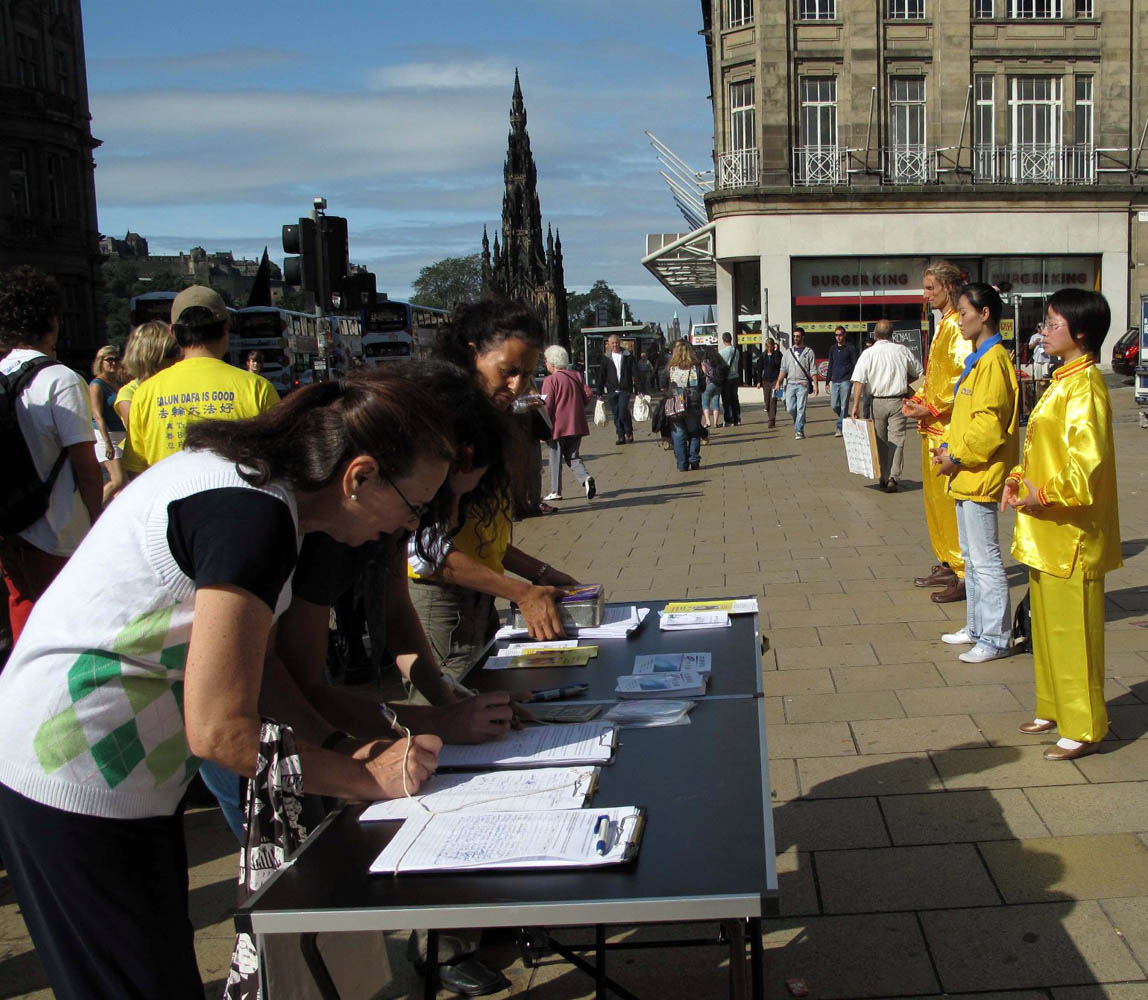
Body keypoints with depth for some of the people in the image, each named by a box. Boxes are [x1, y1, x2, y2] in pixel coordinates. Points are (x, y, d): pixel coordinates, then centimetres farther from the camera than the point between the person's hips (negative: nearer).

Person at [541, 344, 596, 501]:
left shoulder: (550, 380, -10)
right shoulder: (576, 375, 7)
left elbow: (546, 406, -15)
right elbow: (588, 394, 5)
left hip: (558, 426, -5)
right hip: (577, 424, 5)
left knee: (556, 457, 6)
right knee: (573, 456, 13)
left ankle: (556, 491, 9)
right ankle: (586, 478, -13)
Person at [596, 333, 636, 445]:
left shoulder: (628, 356, 4)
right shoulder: (606, 358, 8)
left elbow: (635, 373, 4)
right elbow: (601, 375, 10)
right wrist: (599, 392, 6)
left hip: (625, 389, -3)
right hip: (612, 390, 3)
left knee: (623, 411, -16)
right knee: (616, 414, 4)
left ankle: (629, 433, 3)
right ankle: (621, 436, 12)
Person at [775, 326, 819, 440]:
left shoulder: (809, 352, 5)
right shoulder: (788, 352, 14)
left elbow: (813, 371, 0)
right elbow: (783, 369, 13)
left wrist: (815, 385, -9)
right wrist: (778, 382, 3)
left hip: (803, 384, -3)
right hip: (790, 384, 3)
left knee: (800, 408, -9)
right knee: (790, 408, 0)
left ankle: (799, 431, -6)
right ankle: (799, 424, 25)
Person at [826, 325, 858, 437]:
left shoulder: (850, 348, 0)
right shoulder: (832, 349, 14)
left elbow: (855, 365, -1)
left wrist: (854, 378, -12)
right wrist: (828, 381, 16)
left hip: (846, 381, -5)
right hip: (835, 381, 5)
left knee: (844, 406, -6)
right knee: (834, 405, 3)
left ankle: (840, 428, -3)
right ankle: (845, 420, 25)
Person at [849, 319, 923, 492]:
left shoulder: (868, 354, -5)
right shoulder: (902, 351, 0)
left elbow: (859, 381, -12)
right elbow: (918, 373, 13)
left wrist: (856, 405, -12)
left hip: (877, 402, 0)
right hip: (898, 401, 0)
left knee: (880, 440, 13)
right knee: (896, 439, 1)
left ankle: (882, 478, 18)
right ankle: (892, 477, -9)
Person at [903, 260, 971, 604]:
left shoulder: (958, 327, -14)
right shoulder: (942, 326, 18)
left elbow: (962, 379, -22)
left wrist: (932, 409, -18)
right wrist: (918, 399, 9)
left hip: (949, 428, -10)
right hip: (932, 428, 10)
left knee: (951, 500, -8)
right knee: (934, 496, 15)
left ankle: (965, 574, -4)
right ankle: (946, 564, 25)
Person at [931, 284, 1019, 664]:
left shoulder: (992, 361, -17)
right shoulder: (977, 359, 14)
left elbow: (988, 424, -23)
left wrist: (958, 457, -16)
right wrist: (948, 447, 9)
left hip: (980, 477, -11)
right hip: (965, 476, 11)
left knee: (985, 560, -4)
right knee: (971, 556, 17)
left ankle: (995, 638, 3)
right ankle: (977, 627, 27)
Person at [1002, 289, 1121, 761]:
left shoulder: (1085, 387, -18)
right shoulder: (1062, 381, 12)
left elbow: (1088, 461, -26)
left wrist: (1044, 494, -22)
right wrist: (1019, 479, 7)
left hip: (1071, 531, -10)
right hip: (1046, 531, 10)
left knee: (1072, 631, -1)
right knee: (1047, 624, 19)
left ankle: (1083, 729, 9)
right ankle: (1055, 709, 32)